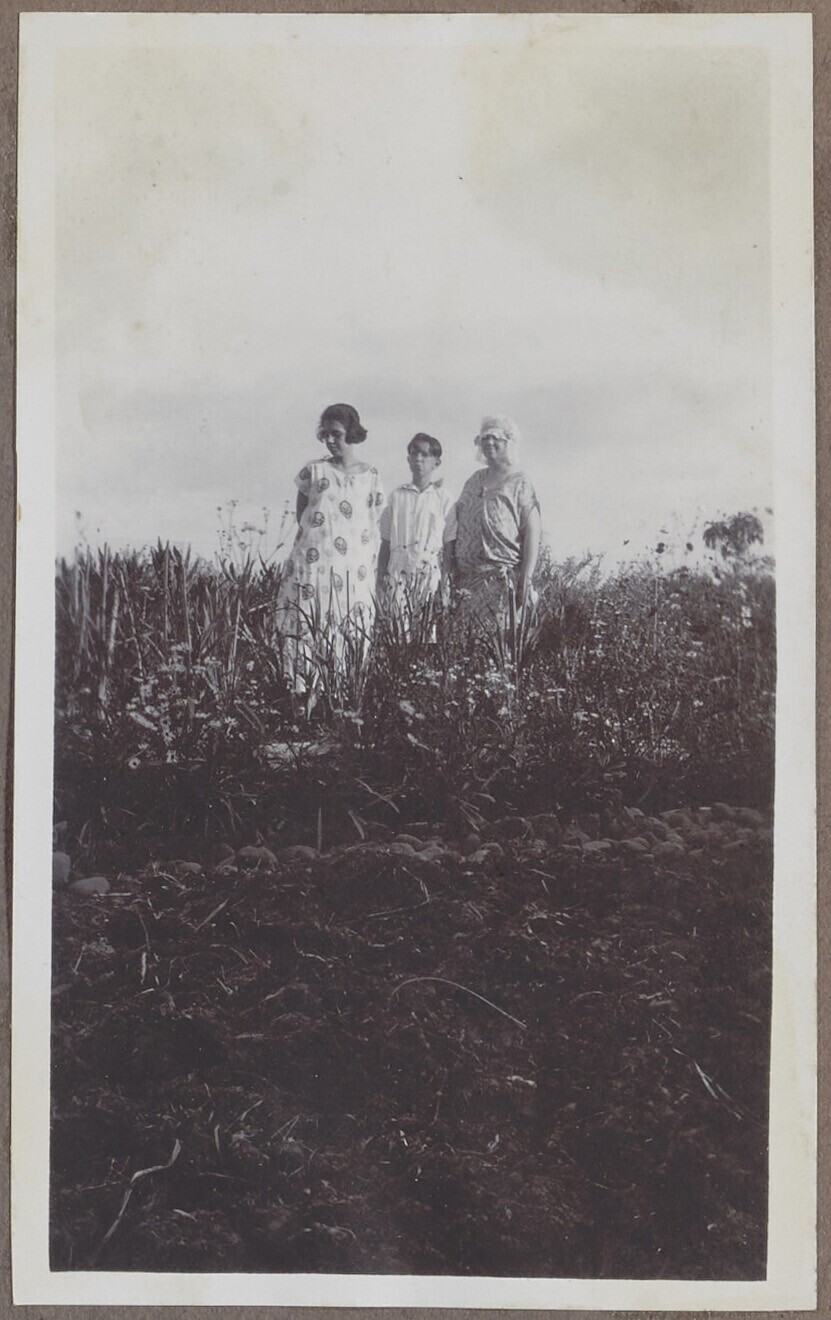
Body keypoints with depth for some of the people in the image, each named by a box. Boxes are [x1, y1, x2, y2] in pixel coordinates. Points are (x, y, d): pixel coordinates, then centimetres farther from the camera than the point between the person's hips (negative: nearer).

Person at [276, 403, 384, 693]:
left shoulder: (371, 478, 7)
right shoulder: (313, 470, 6)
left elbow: (373, 530, 9)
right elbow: (301, 518, 11)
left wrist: (371, 573, 3)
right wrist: (317, 544, 2)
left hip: (353, 574, 0)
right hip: (310, 569, 0)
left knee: (348, 644, -1)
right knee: (304, 639, -4)